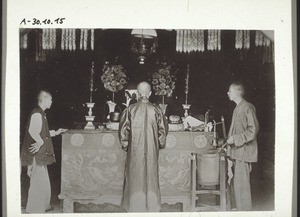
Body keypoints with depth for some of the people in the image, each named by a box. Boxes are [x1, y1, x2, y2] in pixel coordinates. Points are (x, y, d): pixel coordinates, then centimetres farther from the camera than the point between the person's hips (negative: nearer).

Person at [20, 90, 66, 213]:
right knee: (38, 182, -4)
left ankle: (43, 206, 32)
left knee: (43, 181, 19)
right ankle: (34, 210, 5)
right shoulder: (37, 114, -18)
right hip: (37, 155, -11)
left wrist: (55, 133, 25)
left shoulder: (40, 114, 15)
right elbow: (32, 131, -33)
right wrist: (40, 142, -24)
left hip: (40, 154, 11)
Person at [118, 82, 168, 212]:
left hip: (134, 149, 0)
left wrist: (125, 145, 7)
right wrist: (160, 144, 12)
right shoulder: (156, 110, -6)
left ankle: (134, 206, 15)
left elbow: (123, 130, -5)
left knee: (134, 177, 9)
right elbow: (163, 129, -1)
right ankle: (152, 206, 16)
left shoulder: (130, 110, -7)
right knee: (151, 176, 10)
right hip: (152, 150, 1)